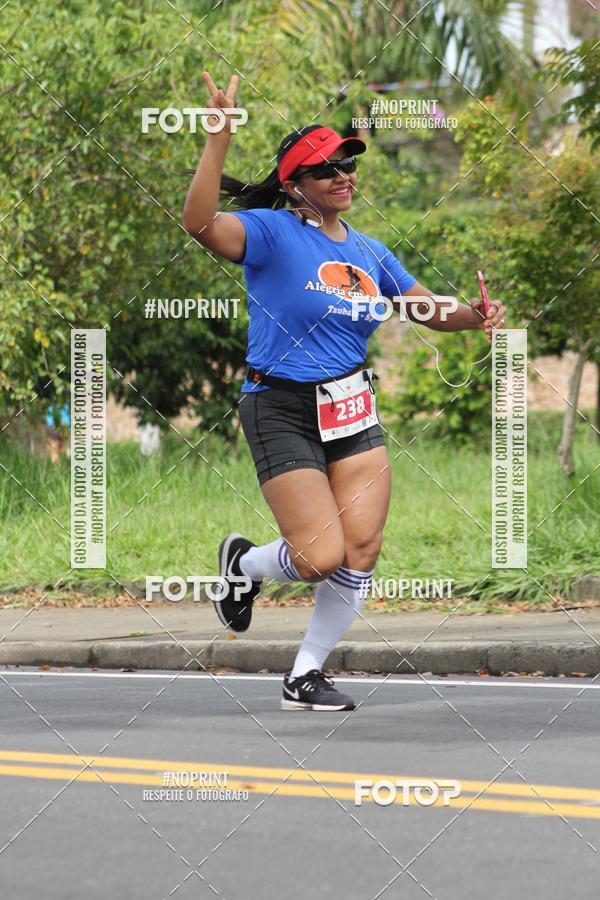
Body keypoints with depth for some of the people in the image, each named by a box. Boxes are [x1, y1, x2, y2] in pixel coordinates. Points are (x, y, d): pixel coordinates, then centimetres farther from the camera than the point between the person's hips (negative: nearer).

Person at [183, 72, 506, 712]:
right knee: (322, 558, -13)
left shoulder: (370, 254, 10)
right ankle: (243, 563, 23)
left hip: (353, 411, 6)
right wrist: (219, 138, -39)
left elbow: (432, 310, 18)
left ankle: (305, 675, 15)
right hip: (282, 413, -6)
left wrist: (477, 317, -4)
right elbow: (200, 223, -30)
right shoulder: (271, 232, -11)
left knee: (361, 550, -3)